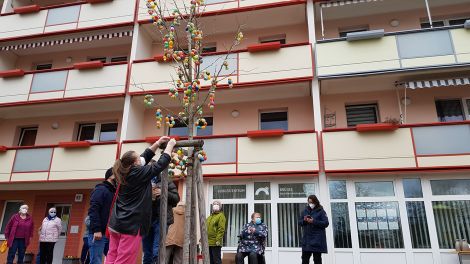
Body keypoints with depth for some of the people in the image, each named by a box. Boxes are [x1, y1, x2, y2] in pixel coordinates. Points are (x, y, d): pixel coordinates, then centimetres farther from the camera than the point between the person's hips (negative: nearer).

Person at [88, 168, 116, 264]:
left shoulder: (114, 192, 19)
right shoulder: (100, 189, -6)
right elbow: (93, 210, -17)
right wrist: (96, 230, -23)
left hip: (110, 233, 8)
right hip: (98, 233, -8)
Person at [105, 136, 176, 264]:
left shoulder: (126, 172, 9)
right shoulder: (139, 172, -14)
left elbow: (145, 156, 19)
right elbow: (161, 163, -8)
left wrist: (158, 143, 20)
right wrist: (170, 145, 4)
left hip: (116, 224, 8)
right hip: (131, 225, -8)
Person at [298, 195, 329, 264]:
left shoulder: (321, 211, -1)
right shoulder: (305, 211, 12)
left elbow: (326, 223, -10)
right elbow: (299, 222, 14)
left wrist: (314, 221, -19)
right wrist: (304, 220, -9)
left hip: (317, 239, -5)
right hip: (306, 238, 5)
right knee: (305, 258, 7)